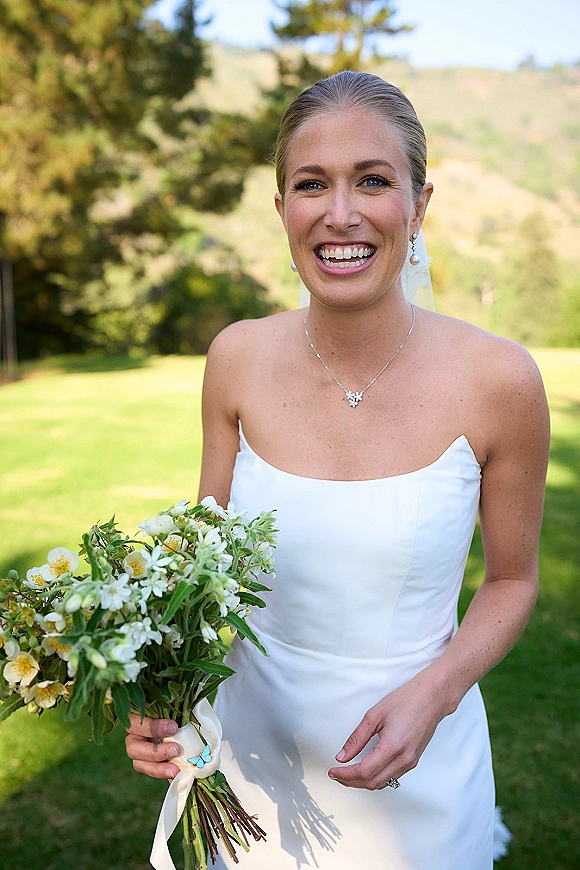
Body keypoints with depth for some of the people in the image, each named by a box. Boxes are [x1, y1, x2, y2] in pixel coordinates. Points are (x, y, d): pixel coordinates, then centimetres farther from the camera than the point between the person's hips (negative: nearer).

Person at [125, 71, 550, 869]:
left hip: (417, 776, -2)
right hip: (253, 746, 2)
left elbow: (512, 580, -4)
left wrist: (432, 694, -19)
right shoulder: (238, 360, -11)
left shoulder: (497, 380, -18)